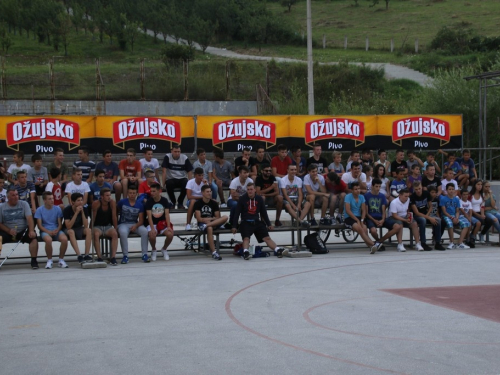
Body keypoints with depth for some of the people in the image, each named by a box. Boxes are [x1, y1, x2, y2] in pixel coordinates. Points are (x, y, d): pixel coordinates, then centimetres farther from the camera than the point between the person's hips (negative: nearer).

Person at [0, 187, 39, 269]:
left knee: (33, 238, -28)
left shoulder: (24, 204, 3)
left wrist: (31, 231, -24)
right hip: (7, 232, 0)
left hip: (23, 231, 0)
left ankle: (34, 260, -15)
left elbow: (29, 218, -7)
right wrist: (9, 231, -15)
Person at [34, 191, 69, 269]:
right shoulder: (40, 210, 2)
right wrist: (48, 232, -18)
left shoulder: (57, 209, 7)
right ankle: (49, 260, -12)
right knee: (48, 239, -37)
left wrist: (57, 230, -14)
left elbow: (60, 223, 7)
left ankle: (61, 260, -8)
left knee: (64, 239, -30)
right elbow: (40, 225, -2)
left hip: (56, 230, 2)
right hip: (45, 231, -2)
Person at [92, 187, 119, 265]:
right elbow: (93, 218, -9)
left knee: (115, 234, -30)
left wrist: (115, 229, -2)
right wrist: (91, 229, -12)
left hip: (108, 226, 2)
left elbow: (114, 217, -3)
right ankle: (99, 257, -34)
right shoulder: (96, 203, -12)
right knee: (96, 234, -35)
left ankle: (113, 257, -33)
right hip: (97, 226, -2)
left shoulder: (112, 203, -6)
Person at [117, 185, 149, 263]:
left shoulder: (139, 205, 3)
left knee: (145, 231, -28)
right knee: (123, 232, -37)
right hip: (123, 224, -2)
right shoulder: (122, 202, 0)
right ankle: (125, 255, -26)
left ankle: (144, 254, -19)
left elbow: (141, 221, 1)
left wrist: (135, 226, -19)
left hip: (135, 224, 2)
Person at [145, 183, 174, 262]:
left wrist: (168, 226, -19)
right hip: (153, 224, -1)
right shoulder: (149, 201, -5)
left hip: (162, 223, 1)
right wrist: (152, 228, -26)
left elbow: (167, 214, -6)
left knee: (170, 234, -29)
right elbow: (149, 216, -13)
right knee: (152, 235, -34)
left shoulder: (164, 200, -1)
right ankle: (153, 250, 1)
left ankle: (164, 249, 4)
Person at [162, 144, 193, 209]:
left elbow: (189, 172, -2)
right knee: (169, 184, -35)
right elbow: (164, 171, -12)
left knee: (186, 183, -32)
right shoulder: (167, 157, -8)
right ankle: (173, 202, -7)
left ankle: (180, 202, -7)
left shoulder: (185, 158, -4)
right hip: (171, 179, -1)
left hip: (181, 179, 1)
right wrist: (163, 183, -19)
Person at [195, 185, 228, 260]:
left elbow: (218, 217, 5)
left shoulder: (214, 203, 8)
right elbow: (199, 219, -8)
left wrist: (209, 219, -12)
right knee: (209, 228, -41)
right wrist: (211, 218, -9)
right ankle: (214, 253, -44)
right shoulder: (198, 203, -2)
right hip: (202, 223, -4)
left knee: (225, 217, -25)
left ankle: (206, 226, -34)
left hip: (214, 223, 4)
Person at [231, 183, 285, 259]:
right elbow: (237, 213, 1)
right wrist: (234, 226, -4)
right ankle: (245, 252, -47)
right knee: (246, 238, -27)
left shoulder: (259, 199, 9)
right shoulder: (242, 199, 0)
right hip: (246, 222, -3)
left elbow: (264, 213, 18)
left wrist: (269, 224, 14)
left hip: (257, 222, 3)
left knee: (267, 238, -13)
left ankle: (278, 250, -28)